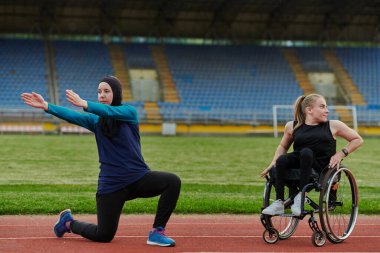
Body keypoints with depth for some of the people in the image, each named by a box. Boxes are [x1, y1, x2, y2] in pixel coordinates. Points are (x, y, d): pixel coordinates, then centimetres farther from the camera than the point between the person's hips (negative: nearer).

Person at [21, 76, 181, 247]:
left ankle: (157, 232, -15)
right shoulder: (96, 120, 6)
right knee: (104, 236, 0)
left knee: (173, 181, -27)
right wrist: (46, 106, -27)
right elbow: (71, 116, -11)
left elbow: (110, 112, -23)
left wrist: (84, 104, -39)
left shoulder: (129, 112, -1)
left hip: (139, 177, 0)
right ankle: (68, 222, 31)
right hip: (111, 184, 0)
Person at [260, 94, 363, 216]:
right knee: (282, 160, -29)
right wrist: (274, 162, 9)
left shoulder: (333, 126, 9)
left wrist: (341, 153, 1)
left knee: (306, 152, -33)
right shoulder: (292, 126, 12)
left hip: (323, 168, -2)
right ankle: (279, 203, -28)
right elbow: (283, 146, 26)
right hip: (299, 165, 2)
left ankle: (301, 196, -31)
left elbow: (358, 140, 15)